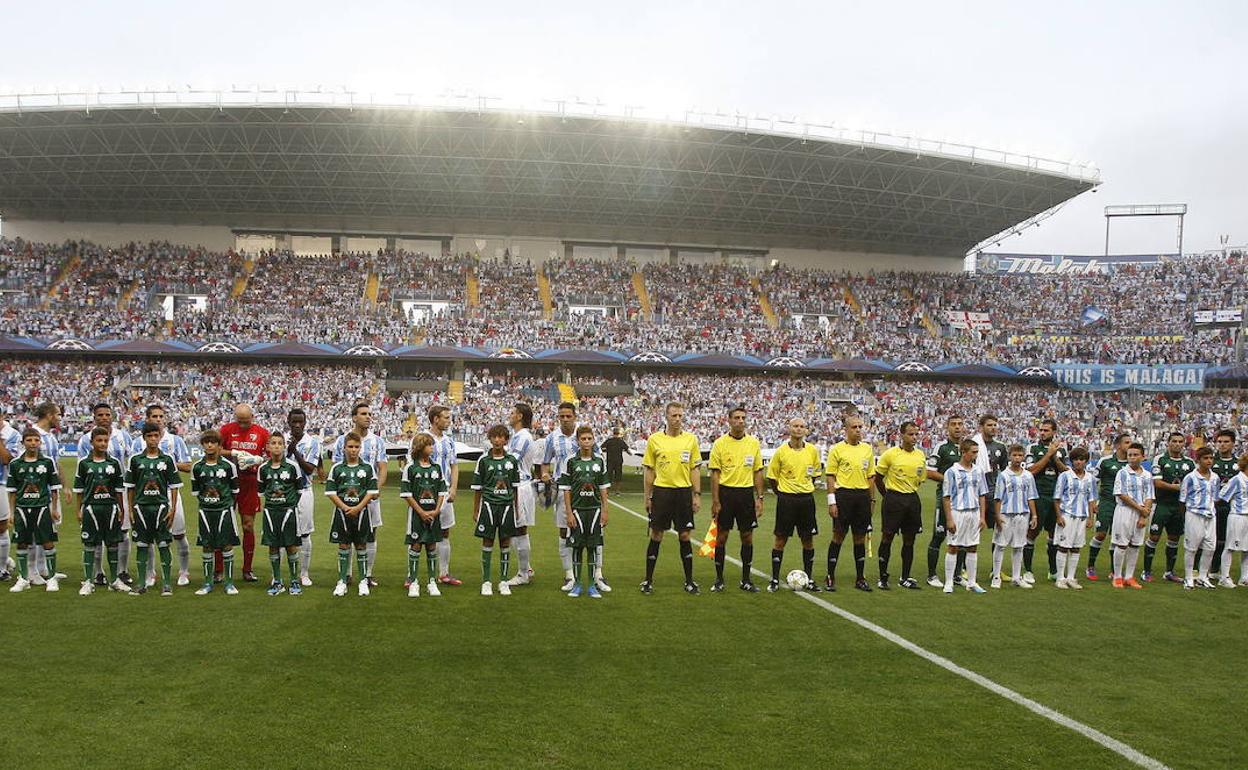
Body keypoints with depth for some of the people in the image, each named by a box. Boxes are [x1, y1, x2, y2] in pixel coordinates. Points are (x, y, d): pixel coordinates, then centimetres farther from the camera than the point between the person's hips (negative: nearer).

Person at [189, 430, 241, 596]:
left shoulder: (229, 465, -4)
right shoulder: (197, 467, 1)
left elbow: (234, 490, 4)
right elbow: (195, 492, 9)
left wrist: (231, 506, 7)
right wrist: (207, 500, 6)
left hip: (225, 509, -2)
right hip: (205, 511, 2)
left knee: (227, 546, -1)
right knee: (207, 547, 6)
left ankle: (229, 583, 7)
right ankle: (208, 583, 16)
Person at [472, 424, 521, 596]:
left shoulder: (512, 461, 6)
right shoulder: (483, 460, 1)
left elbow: (515, 487, 10)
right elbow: (477, 488, 5)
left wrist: (516, 509, 7)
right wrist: (475, 511, 4)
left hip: (507, 505, 1)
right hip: (488, 504, -1)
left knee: (505, 542, 5)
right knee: (487, 542, 2)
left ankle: (503, 581, 13)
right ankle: (486, 582, 9)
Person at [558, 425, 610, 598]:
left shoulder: (600, 462, 5)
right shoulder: (571, 462, -2)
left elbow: (603, 488, 8)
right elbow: (566, 490, -2)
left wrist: (604, 511, 3)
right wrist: (569, 513, -7)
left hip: (594, 509, 2)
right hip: (577, 510, -2)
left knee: (592, 548, 5)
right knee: (577, 547, 3)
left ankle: (591, 585, 12)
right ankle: (577, 584, 13)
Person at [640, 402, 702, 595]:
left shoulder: (691, 439, 4)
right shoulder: (654, 439, 0)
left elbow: (695, 469, 7)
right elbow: (648, 470, 4)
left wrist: (697, 495, 1)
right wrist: (647, 497, 2)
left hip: (683, 492, 1)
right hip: (661, 491, -1)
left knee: (685, 536, 5)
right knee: (656, 536, 3)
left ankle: (689, 581, 15)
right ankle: (648, 580, 13)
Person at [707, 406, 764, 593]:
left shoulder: (753, 443, 5)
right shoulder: (720, 443, -2)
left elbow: (758, 472, 9)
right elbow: (715, 474, -3)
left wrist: (759, 498, 3)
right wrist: (715, 501, -8)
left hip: (746, 493, 2)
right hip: (725, 492, -2)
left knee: (747, 537, 5)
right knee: (721, 537, 2)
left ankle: (746, 579, 17)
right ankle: (719, 579, 13)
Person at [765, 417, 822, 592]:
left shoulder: (813, 450, 1)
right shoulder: (781, 451, -6)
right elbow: (771, 477, 4)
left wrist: (805, 488, 12)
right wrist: (782, 493, 4)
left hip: (806, 499, 3)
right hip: (786, 499, -3)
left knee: (808, 540, 6)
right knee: (781, 539, 1)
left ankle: (809, 579, 17)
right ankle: (775, 580, 8)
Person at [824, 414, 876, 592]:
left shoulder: (867, 449, 11)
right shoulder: (837, 449, -3)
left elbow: (870, 476, 16)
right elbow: (830, 476, -4)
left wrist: (872, 499, 11)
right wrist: (831, 501, -10)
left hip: (862, 496, 4)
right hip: (843, 494, -4)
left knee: (860, 538, 8)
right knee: (838, 536, -2)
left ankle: (860, 578, 17)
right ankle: (830, 577, 6)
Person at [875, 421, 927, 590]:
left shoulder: (920, 455, 5)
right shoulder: (890, 454, -8)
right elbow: (878, 478, -1)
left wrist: (910, 492, 14)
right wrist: (888, 496, 4)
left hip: (912, 499, 5)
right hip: (893, 499, -5)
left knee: (909, 540, 8)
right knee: (887, 538, 0)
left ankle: (905, 578, 18)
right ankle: (882, 578, 9)